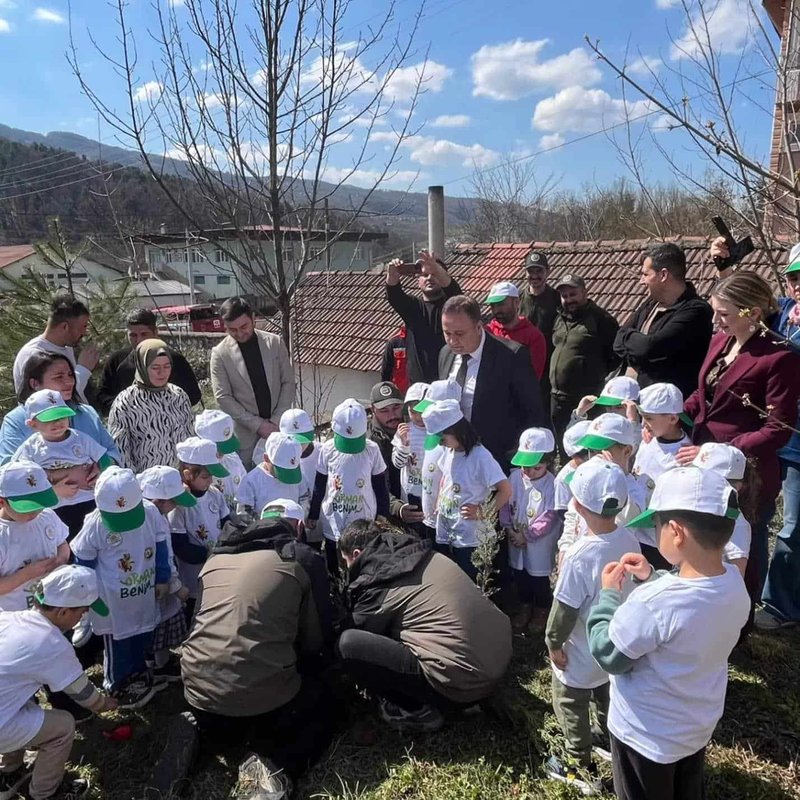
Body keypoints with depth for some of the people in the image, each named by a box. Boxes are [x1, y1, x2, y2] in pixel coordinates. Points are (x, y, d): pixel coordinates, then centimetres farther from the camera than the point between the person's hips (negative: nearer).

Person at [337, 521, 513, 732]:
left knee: (347, 644, -8)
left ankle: (416, 710, 3)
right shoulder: (423, 555, 12)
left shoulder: (374, 587, -6)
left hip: (462, 682, -8)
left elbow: (359, 639, 13)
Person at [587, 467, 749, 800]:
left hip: (647, 736, -6)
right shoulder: (734, 582, -16)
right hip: (698, 727, 6)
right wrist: (653, 578, 2)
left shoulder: (654, 603, -39)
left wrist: (608, 593, -13)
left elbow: (608, 654, -23)